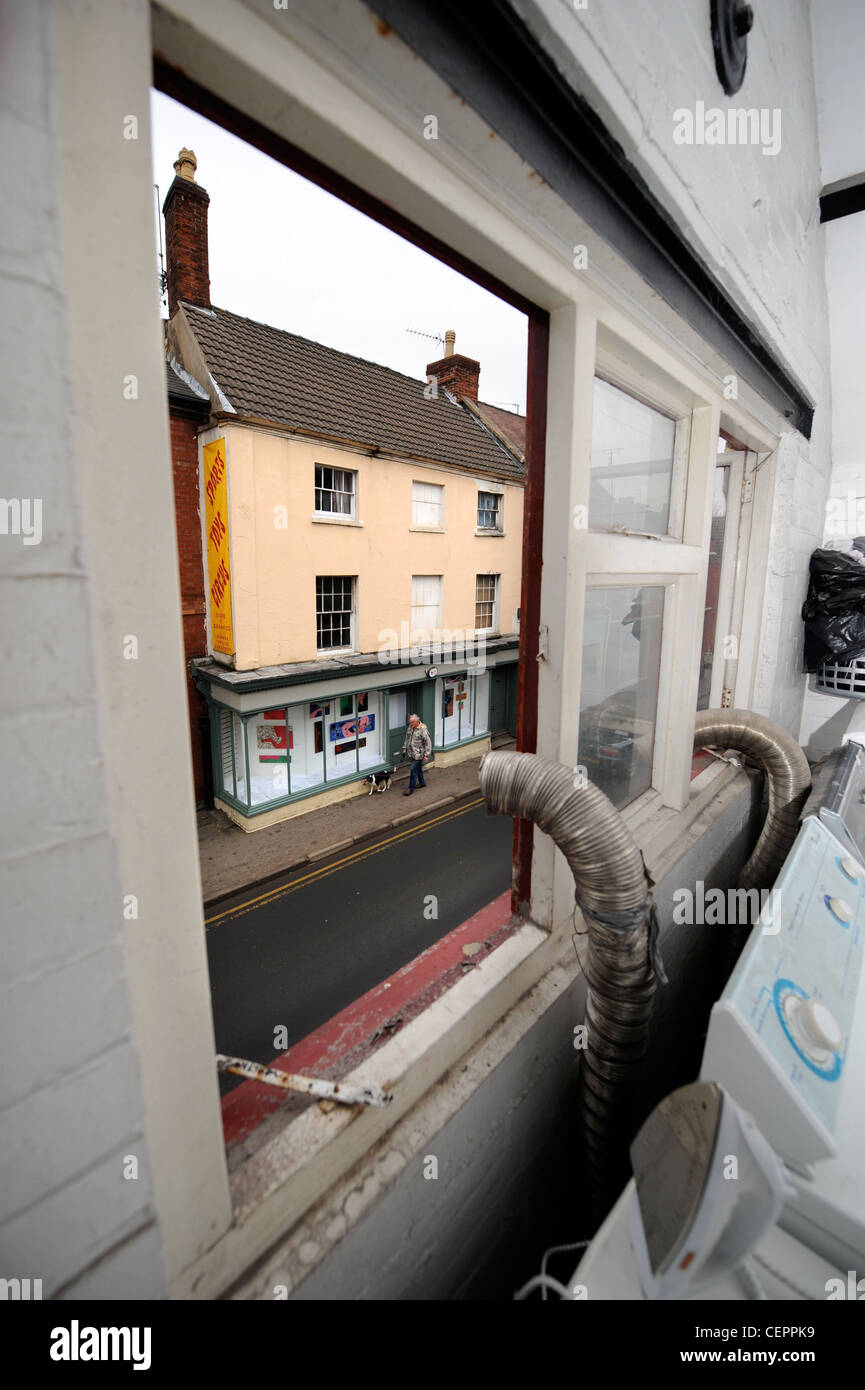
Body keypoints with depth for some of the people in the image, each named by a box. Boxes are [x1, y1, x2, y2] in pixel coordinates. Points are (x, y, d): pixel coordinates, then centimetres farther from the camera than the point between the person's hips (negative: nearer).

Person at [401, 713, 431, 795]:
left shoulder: (423, 730, -18)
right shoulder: (410, 727, 3)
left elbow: (428, 743, -15)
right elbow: (407, 738, 17)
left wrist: (426, 755, -15)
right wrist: (404, 749, 16)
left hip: (418, 754, -7)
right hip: (411, 753, 7)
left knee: (414, 770, -6)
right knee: (418, 769, 20)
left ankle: (411, 788, 2)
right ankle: (422, 782, 38)